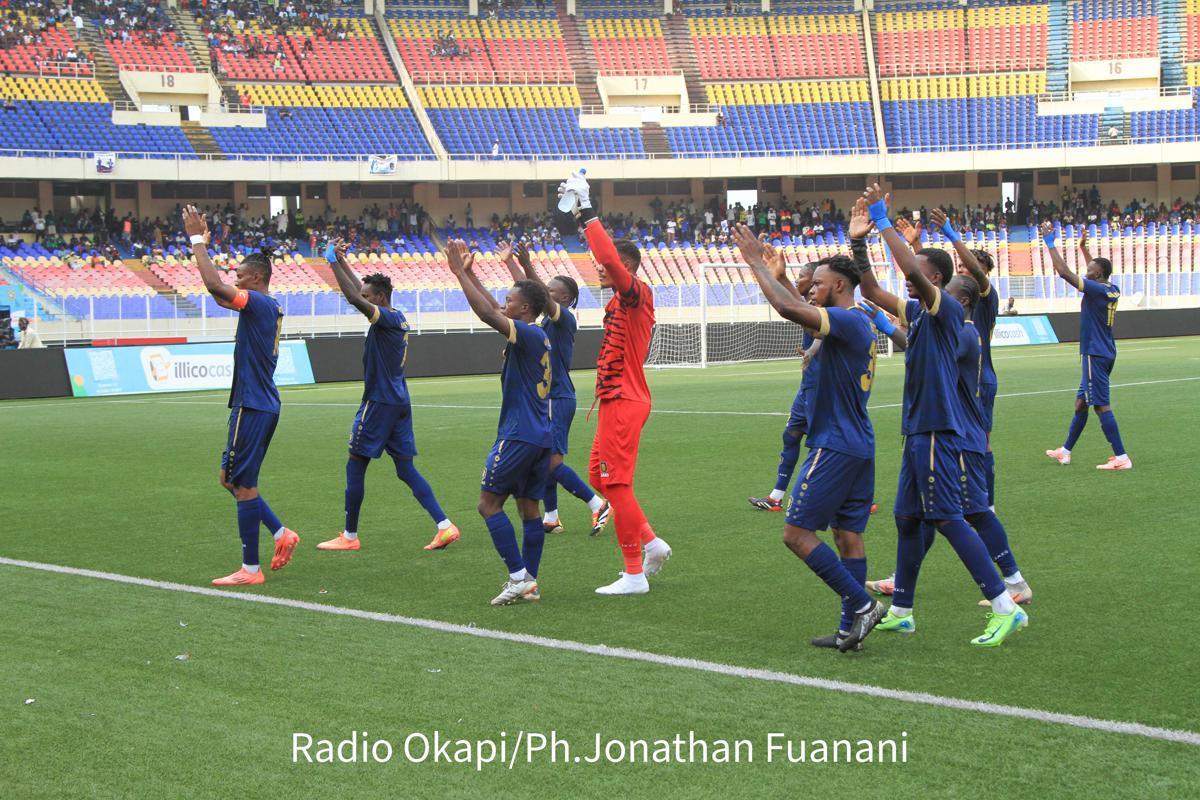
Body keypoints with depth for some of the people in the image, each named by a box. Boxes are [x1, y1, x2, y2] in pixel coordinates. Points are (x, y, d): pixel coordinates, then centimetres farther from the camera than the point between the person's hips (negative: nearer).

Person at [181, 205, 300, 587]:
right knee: (232, 478, 18)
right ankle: (282, 534, 17)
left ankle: (250, 569, 1)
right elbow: (220, 292, 29)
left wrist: (198, 241, -18)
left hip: (252, 407, -10)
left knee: (242, 484, -4)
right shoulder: (270, 308, 14)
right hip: (261, 403, 10)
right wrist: (201, 243, 28)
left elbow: (216, 287, -28)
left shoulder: (259, 303, -15)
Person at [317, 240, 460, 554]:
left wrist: (334, 262, -20)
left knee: (355, 466, 2)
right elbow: (360, 290, 24)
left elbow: (354, 298, -28)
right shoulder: (398, 318, 12)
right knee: (406, 469, 9)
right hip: (400, 402, 9)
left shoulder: (387, 318, -14)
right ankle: (445, 526, 0)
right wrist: (341, 260, 21)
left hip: (380, 402, -9)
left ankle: (350, 536, 8)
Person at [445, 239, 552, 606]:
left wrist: (459, 271, -16)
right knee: (529, 506, 9)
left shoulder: (528, 334, -13)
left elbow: (487, 313, -22)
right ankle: (529, 582, 10)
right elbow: (494, 311, 24)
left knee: (489, 503, -4)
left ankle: (518, 576, -9)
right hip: (541, 435, 9)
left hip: (519, 436, -9)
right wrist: (468, 271, 24)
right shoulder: (538, 337, 14)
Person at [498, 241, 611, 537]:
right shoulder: (547, 318, 13)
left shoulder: (565, 318, -11)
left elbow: (544, 297, -28)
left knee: (551, 461, -14)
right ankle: (551, 518, 19)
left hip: (558, 398, -10)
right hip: (545, 398, 10)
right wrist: (510, 262, 29)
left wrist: (527, 266, -39)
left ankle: (598, 505, -9)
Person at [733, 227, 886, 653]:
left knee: (797, 532, -6)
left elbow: (788, 308, -28)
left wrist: (757, 262, -18)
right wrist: (776, 271, 24)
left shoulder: (849, 321, -16)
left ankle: (861, 604, -8)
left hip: (835, 448, -10)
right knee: (848, 534, 9)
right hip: (858, 446, 10)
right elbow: (799, 308, 31)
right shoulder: (858, 323, 14)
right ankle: (849, 629, 11)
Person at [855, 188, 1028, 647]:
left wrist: (883, 222, -20)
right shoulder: (917, 311, 14)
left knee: (947, 518, -11)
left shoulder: (947, 309, -11)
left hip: (937, 431, -10)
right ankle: (900, 611, 23)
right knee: (907, 518, 13)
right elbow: (872, 291, 18)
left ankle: (1005, 609, -10)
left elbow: (912, 270, -26)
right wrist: (859, 240, 8)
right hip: (918, 430, 10)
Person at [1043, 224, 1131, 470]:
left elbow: (1064, 272, -20)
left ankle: (1121, 458, -11)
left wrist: (1050, 242, -14)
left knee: (1101, 406, -9)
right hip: (1104, 353, 10)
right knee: (1081, 402, 17)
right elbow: (1096, 269, 29)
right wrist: (1083, 247, 34)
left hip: (1095, 355, -10)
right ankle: (1065, 451, 27)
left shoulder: (1096, 290, -17)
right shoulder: (1112, 290, 7)